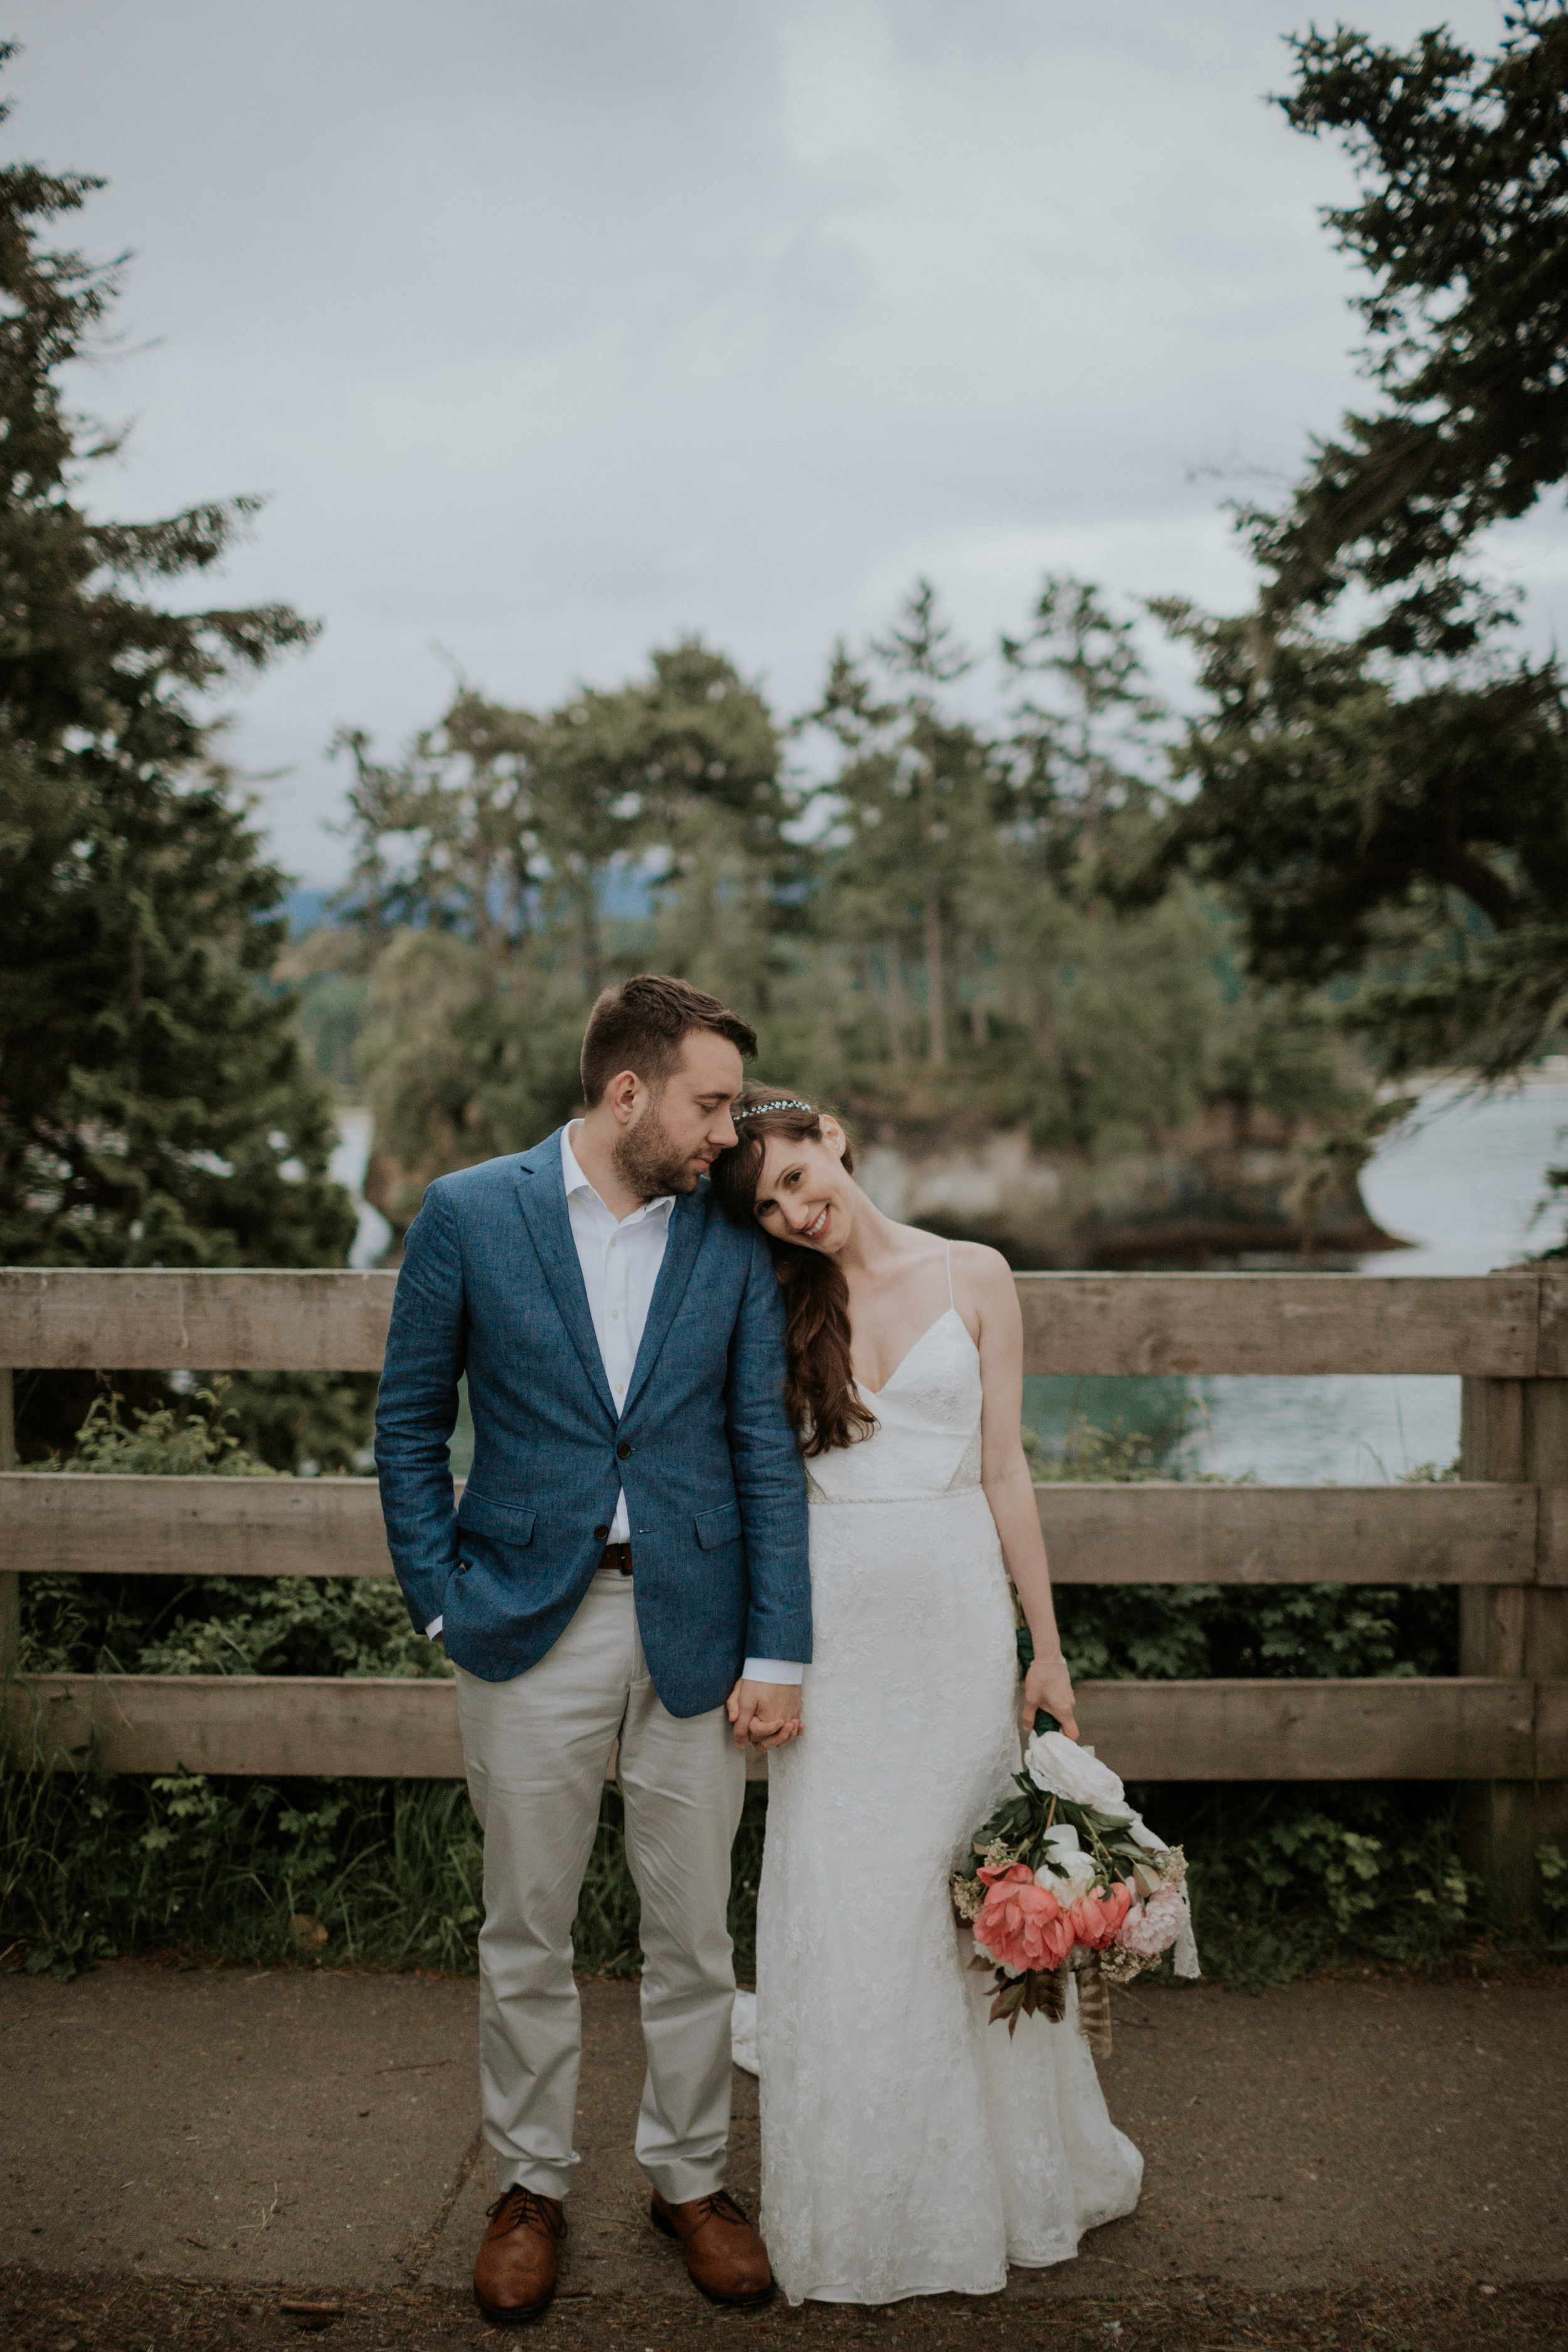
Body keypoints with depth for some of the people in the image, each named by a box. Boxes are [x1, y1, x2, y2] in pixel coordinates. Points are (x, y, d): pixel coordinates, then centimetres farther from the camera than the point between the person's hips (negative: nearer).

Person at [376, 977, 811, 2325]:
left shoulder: (734, 1241, 1)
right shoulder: (470, 1216, -4)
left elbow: (765, 1447, 1)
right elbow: (411, 1421, 3)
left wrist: (776, 1654, -4)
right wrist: (441, 1599, -4)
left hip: (694, 1626, 1)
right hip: (530, 1626, -1)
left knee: (693, 1932, 12)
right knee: (526, 1932, 12)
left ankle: (690, 2174, 32)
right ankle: (533, 2181, 32)